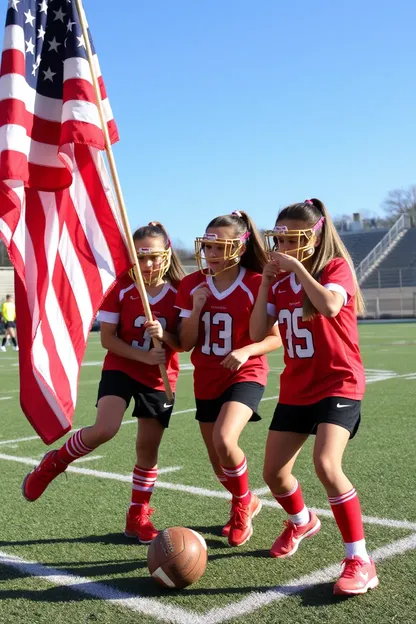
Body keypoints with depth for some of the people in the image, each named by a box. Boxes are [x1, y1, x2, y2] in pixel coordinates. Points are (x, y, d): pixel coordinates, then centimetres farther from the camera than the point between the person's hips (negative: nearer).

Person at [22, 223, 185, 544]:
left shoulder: (178, 293, -6)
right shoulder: (121, 289, -8)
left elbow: (183, 343, -3)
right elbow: (107, 338, -8)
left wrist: (164, 335, -25)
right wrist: (142, 355, -20)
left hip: (159, 378, 2)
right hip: (121, 369, -2)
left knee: (149, 448, 7)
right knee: (105, 429, -25)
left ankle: (138, 517, 24)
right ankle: (53, 464, 3)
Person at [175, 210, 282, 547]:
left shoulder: (256, 285, -13)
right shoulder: (192, 285, -1)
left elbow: (276, 337, -9)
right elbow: (186, 343, 0)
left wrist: (247, 351, -26)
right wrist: (196, 308, -15)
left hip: (245, 375, -5)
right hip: (206, 379, 5)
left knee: (224, 441, -27)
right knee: (219, 462, 12)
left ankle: (242, 504, 4)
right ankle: (246, 503, 44)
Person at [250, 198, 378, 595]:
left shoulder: (336, 267, -8)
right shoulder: (280, 282, 7)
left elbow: (330, 306, -30)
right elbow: (258, 333, -1)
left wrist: (297, 267, -21)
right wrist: (266, 282, -6)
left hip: (339, 384, -6)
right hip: (296, 389, 6)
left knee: (326, 464, -27)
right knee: (274, 473, 9)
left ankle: (360, 560, -13)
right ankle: (301, 522, 42)